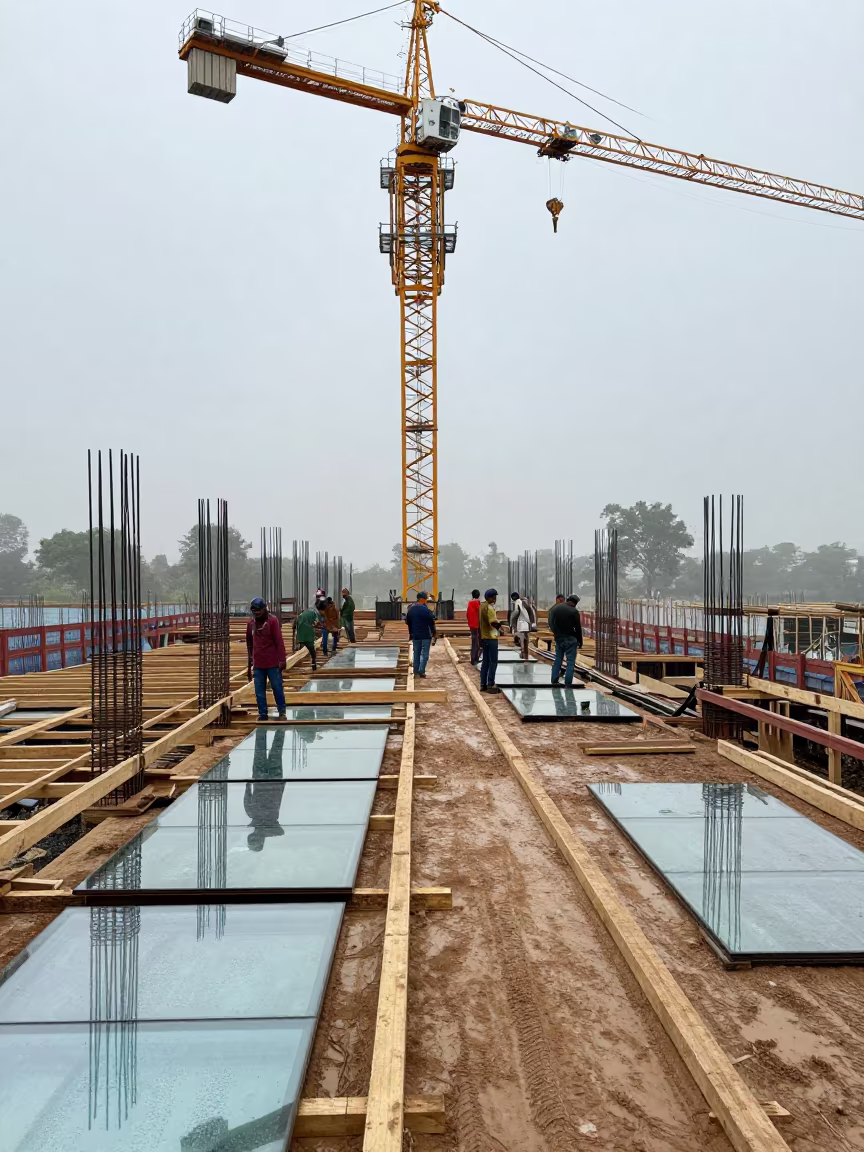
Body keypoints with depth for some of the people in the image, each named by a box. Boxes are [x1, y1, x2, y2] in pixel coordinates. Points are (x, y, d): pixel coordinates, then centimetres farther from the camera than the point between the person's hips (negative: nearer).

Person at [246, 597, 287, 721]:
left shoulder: (273, 621, -8)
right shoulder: (251, 623, 7)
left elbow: (279, 641, -11)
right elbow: (249, 643, 17)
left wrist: (282, 659, -16)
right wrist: (250, 663, 18)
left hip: (273, 663, -4)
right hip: (258, 664, 4)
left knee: (277, 688, 4)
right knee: (259, 691, 6)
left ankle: (281, 712, 16)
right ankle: (262, 714, 16)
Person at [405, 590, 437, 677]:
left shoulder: (410, 609, 6)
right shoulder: (426, 609, -15)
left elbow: (407, 622, 13)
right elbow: (431, 622, -13)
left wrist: (411, 634, 20)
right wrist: (433, 634, -3)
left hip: (415, 635, 6)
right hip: (426, 635, -5)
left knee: (416, 653, 14)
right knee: (424, 654, 0)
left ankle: (416, 671, 16)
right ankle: (421, 671, -7)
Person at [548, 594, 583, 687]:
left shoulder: (553, 609, 6)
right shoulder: (574, 611, -12)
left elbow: (551, 624, 11)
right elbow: (578, 628, -9)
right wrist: (580, 641, 0)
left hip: (558, 638, 6)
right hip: (570, 639, -6)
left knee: (558, 659, 17)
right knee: (570, 661, 0)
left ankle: (554, 681, 17)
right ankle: (568, 683, -4)